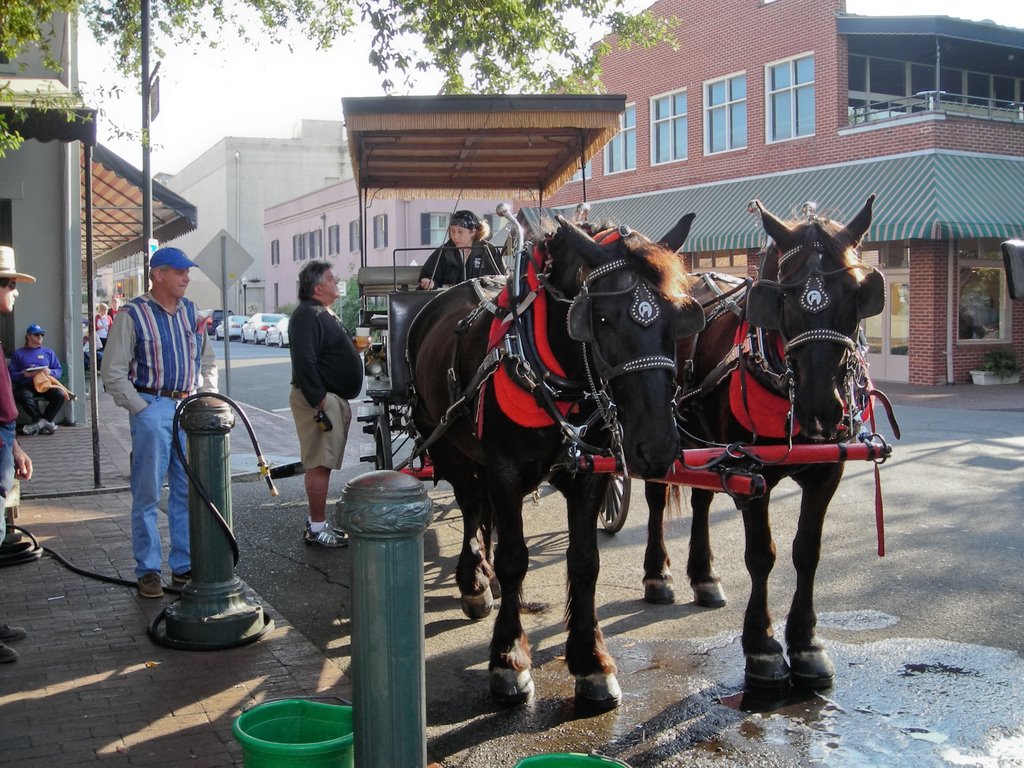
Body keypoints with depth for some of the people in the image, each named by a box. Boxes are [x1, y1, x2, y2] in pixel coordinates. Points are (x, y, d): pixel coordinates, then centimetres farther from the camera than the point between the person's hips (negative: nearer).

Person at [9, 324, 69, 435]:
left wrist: (50, 372, -9)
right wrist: (24, 374, -14)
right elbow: (11, 374, 4)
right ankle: (46, 422, -24)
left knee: (60, 394, -31)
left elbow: (59, 370, 13)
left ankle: (39, 422, -20)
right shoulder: (18, 354, 16)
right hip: (26, 386, -2)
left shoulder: (48, 352, 23)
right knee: (24, 396, -38)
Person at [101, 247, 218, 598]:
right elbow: (113, 373, -6)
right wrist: (141, 409, -12)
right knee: (147, 494, 0)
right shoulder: (133, 315, -5)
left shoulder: (191, 313, 11)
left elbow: (208, 363, 20)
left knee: (189, 491, 9)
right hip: (152, 408, -5)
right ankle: (148, 570, 9)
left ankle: (184, 565, 19)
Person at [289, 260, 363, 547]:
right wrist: (320, 404, -25)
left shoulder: (326, 315, 19)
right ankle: (317, 528, -3)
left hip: (333, 398, 11)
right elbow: (304, 361, -23)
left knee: (322, 463, 14)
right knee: (319, 464, -8)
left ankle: (317, 521, 22)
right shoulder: (308, 315, -14)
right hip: (320, 398, -11)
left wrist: (356, 346, 14)